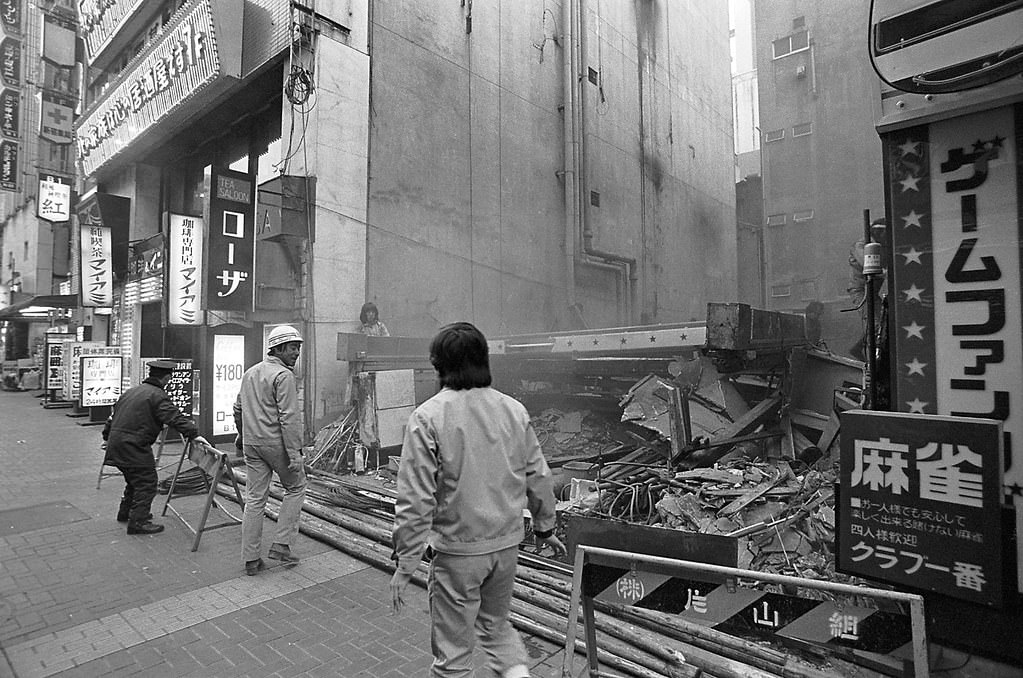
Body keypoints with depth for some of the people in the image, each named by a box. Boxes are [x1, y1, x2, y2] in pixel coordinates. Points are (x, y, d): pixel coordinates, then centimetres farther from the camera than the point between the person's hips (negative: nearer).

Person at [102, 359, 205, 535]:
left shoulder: (130, 392, 17)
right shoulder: (158, 396, -12)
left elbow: (113, 415, 26)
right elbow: (176, 418, -23)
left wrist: (107, 437, 38)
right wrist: (193, 434, -24)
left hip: (117, 445, 9)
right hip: (134, 448, -9)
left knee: (135, 480, 24)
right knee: (146, 483, -1)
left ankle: (125, 513, 38)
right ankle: (138, 522, 1)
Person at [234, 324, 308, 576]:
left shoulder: (250, 373, 13)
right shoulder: (283, 376, -13)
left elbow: (238, 408, 23)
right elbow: (289, 417, -19)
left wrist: (242, 434, 37)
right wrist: (294, 453, -19)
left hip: (251, 444, 7)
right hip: (276, 442, -7)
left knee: (254, 499, 11)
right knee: (295, 487, 12)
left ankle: (251, 559, 17)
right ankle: (281, 545, 10)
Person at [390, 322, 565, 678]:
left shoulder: (427, 417, -16)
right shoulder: (514, 409, -4)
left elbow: (415, 498, -17)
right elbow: (539, 477, 4)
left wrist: (405, 563, -7)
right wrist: (545, 527, 18)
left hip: (458, 549, -4)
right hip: (508, 542, 4)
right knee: (496, 624, 28)